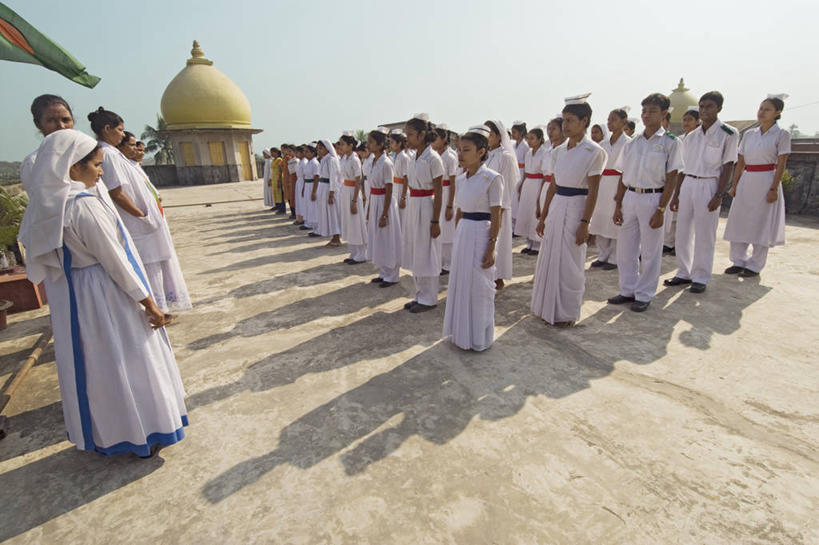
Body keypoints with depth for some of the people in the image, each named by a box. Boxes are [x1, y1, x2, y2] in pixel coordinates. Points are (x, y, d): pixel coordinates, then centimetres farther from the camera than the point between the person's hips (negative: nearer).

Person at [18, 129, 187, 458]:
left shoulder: (51, 202, 4)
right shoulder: (85, 205, -22)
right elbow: (115, 260, -21)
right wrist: (149, 303, -15)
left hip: (71, 296, 9)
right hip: (104, 295, -9)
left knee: (93, 363, 20)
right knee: (126, 362, 6)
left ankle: (102, 433, 39)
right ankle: (143, 433, 23)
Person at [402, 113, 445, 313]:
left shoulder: (433, 158, -13)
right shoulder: (414, 158, 9)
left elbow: (438, 193, -14)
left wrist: (435, 221, -15)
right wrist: (409, 212, 15)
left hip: (426, 208, -8)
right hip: (412, 207, 8)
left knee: (426, 254, 2)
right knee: (415, 253, 14)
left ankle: (429, 299, 17)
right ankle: (420, 295, 29)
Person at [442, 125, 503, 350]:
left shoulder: (492, 178, -12)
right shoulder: (460, 179, 8)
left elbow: (496, 217, -12)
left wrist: (491, 247, -14)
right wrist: (456, 237, 16)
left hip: (480, 234, -7)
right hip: (462, 233, 7)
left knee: (478, 287, 4)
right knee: (460, 283, 14)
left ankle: (478, 338, 22)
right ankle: (461, 332, 32)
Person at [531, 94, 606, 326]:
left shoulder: (594, 152, -9)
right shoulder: (558, 151, 9)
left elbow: (592, 192, -11)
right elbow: (552, 186, 12)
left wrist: (585, 223, -15)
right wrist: (543, 216, 11)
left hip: (576, 208, -6)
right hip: (556, 208, 6)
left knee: (570, 263, 2)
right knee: (549, 259, 12)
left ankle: (567, 314, 18)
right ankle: (548, 307, 28)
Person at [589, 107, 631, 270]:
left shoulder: (627, 143, -4)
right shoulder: (603, 143, 12)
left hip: (617, 184, -6)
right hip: (601, 184, 6)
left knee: (615, 221, -2)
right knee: (600, 219, 8)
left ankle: (614, 258, 8)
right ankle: (602, 255, 20)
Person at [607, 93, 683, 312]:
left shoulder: (670, 143, -2)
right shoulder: (631, 144, 9)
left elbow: (671, 179, -6)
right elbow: (624, 177, 11)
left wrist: (660, 210, -12)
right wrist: (618, 205, 6)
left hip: (652, 198, -4)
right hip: (630, 197, 5)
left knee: (650, 250, 3)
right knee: (625, 248, 9)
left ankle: (644, 295, 16)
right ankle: (628, 291, 23)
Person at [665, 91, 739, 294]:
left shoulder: (728, 134, -3)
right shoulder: (691, 136, 11)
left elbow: (728, 166, -7)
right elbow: (683, 167, 12)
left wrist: (719, 195, -14)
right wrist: (676, 194, 9)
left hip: (709, 185, -5)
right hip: (688, 184, 5)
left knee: (704, 235, 0)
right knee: (682, 233, 7)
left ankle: (701, 278, 11)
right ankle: (684, 273, 19)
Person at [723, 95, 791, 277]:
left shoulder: (782, 135, -2)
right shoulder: (749, 134, 10)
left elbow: (781, 164, -7)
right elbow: (740, 162, 11)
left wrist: (773, 189, -14)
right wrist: (734, 185, 6)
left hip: (766, 181, -4)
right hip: (746, 181, 5)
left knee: (761, 223, 0)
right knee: (739, 222, 5)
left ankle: (755, 265, 9)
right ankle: (739, 261, 15)